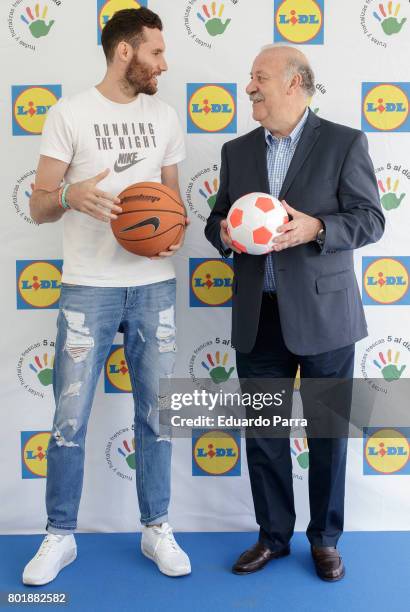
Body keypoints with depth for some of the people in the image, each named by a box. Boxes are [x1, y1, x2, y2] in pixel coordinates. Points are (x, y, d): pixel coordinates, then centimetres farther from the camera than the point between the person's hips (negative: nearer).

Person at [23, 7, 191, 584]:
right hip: (88, 287, -3)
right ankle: (60, 536, 20)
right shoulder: (69, 114, -1)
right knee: (69, 420, 1)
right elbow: (38, 207, -1)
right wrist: (71, 195, -23)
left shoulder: (165, 117, 11)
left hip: (154, 285, 3)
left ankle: (156, 529, 25)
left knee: (155, 414, 9)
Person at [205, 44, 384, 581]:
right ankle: (273, 535, 28)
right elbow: (218, 219, 14)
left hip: (323, 314, -4)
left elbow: (370, 220, -5)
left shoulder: (344, 143, -2)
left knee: (327, 432, 8)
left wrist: (314, 228, -22)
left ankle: (325, 539, 26)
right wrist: (223, 233, -9)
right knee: (262, 431, 10)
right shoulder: (237, 151, 11)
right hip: (257, 317, 4)